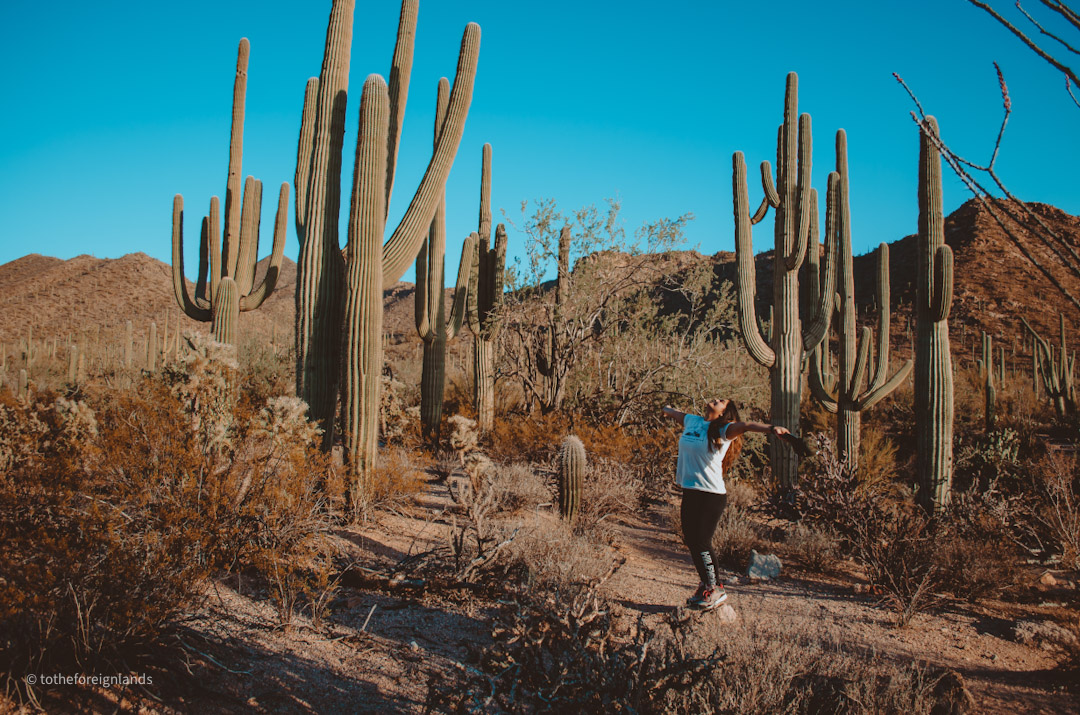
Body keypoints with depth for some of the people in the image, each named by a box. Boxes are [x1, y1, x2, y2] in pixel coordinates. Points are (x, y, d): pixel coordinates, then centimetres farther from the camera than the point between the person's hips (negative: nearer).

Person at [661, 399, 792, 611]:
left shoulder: (723, 429, -8)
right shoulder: (692, 421, 12)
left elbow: (746, 426, -27)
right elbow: (676, 414, 35)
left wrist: (771, 428, -45)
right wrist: (667, 409, 55)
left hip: (712, 495, -7)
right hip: (690, 492, 7)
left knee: (701, 542, -7)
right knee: (691, 540, 10)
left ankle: (716, 589, 8)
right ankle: (705, 585, 25)